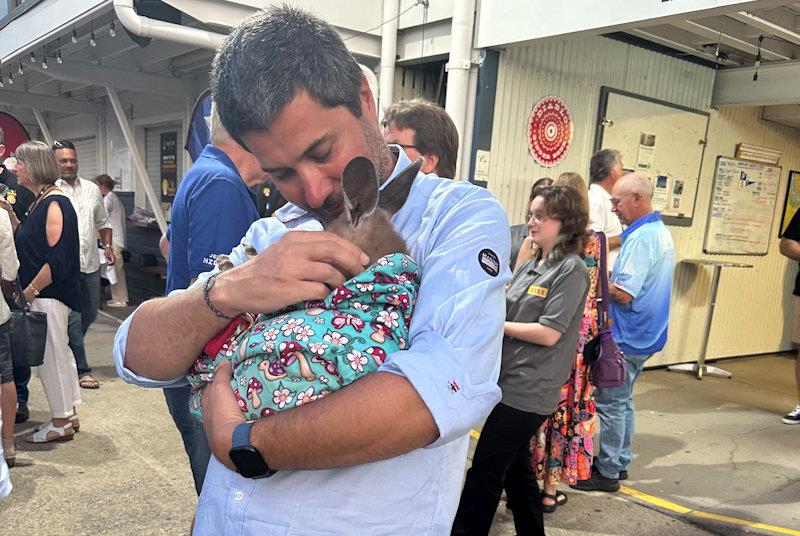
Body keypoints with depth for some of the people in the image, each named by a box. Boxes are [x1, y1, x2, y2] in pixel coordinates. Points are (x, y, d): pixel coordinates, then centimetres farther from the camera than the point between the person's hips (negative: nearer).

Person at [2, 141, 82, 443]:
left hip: (48, 295, -10)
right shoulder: (41, 201, 13)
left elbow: (58, 259, -22)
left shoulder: (54, 204, -17)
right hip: (42, 294, 10)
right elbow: (26, 240, 15)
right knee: (59, 354, 16)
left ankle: (60, 424, 14)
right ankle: (69, 415, 28)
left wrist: (30, 290, -17)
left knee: (51, 356, 1)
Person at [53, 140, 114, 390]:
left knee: (89, 313, 16)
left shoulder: (92, 189, 11)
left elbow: (103, 223, 19)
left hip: (90, 263, 6)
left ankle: (71, 351, 39)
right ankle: (82, 370, 7)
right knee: (73, 318, -3)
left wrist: (108, 246, 6)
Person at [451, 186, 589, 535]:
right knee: (515, 467, 18)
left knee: (484, 472, -1)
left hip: (528, 390, -8)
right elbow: (508, 313, 14)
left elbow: (548, 333, -19)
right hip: (511, 382, 8)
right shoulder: (531, 265, 12)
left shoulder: (571, 269, -12)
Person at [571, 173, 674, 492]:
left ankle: (607, 472, 13)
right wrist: (611, 275, 7)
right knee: (623, 400, 19)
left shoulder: (640, 238, -22)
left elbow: (624, 294, -26)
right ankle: (621, 461, 30)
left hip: (627, 337, -10)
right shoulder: (661, 232, 10)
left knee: (611, 403, 2)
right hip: (646, 335, 10)